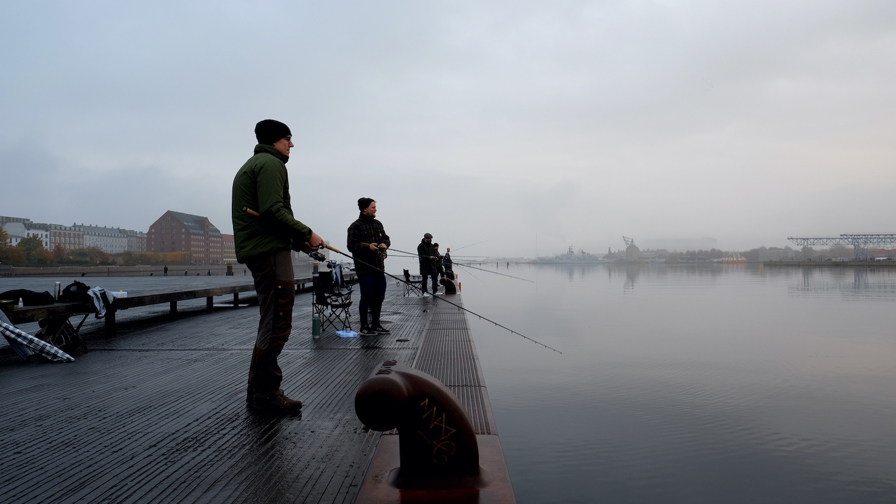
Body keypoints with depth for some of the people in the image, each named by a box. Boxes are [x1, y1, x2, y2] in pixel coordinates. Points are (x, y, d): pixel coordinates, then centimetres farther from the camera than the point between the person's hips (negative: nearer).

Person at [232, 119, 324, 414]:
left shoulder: (252, 165, 27)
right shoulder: (271, 164, -6)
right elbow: (272, 210, -20)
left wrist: (297, 240, 15)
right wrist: (306, 234, -12)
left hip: (256, 250, 11)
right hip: (270, 251, -11)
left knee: (271, 323, 15)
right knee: (277, 324, -9)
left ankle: (260, 390, 21)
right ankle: (265, 393, -4)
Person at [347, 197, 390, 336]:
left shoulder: (378, 224, 13)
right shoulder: (355, 226, -8)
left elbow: (386, 238, 19)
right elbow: (351, 246, -11)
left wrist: (385, 243, -4)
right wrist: (367, 247, -24)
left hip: (379, 266, 7)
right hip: (364, 268, -7)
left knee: (379, 296, 11)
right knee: (367, 297, -2)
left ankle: (375, 325, 23)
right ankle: (364, 327, 9)